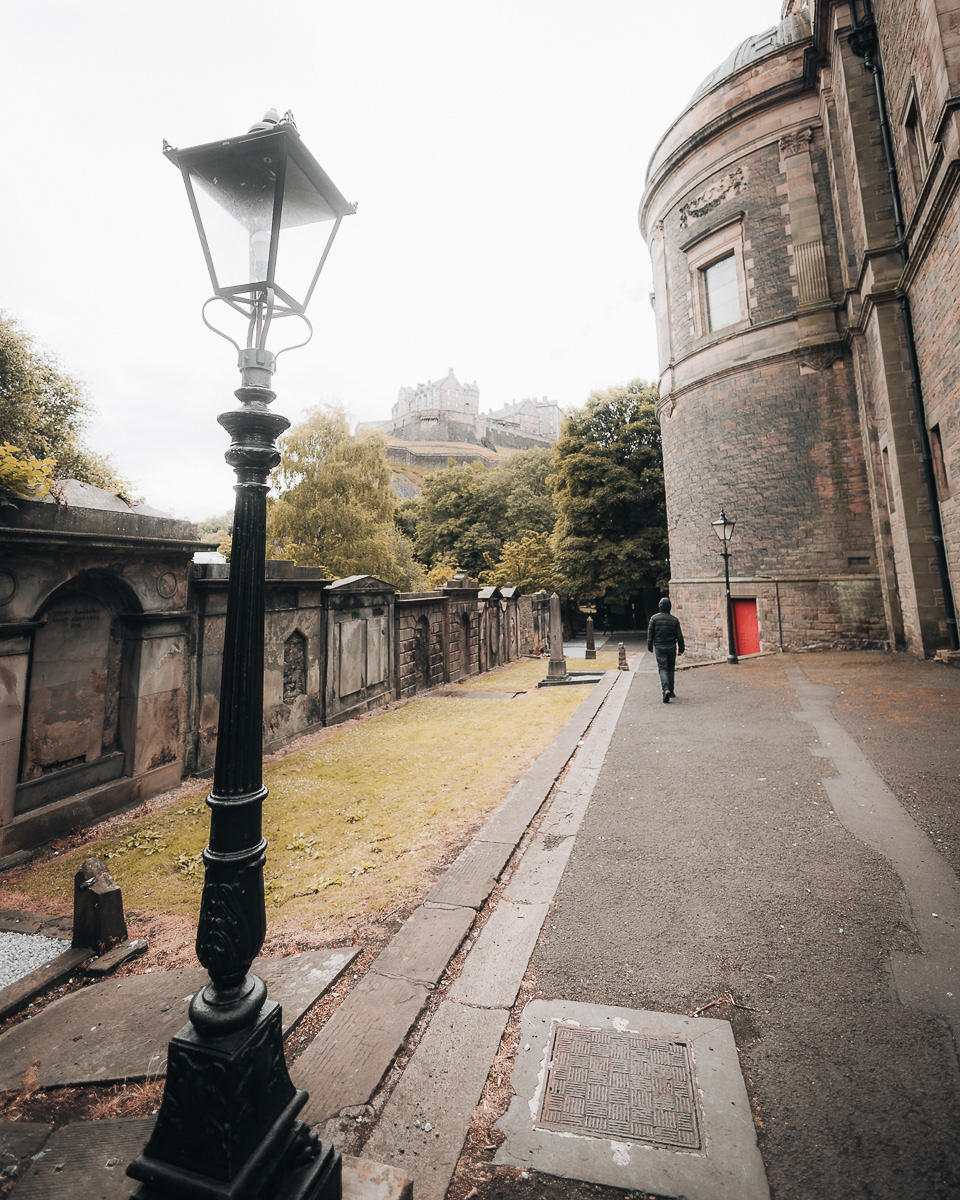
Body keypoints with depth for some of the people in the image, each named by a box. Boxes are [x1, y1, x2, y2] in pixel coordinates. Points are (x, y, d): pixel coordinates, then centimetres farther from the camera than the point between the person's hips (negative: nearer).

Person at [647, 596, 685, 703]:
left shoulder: (654, 618, -3)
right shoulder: (674, 619, 0)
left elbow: (650, 634, -2)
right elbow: (679, 636, 2)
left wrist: (650, 647, 8)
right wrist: (681, 649, 11)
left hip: (659, 647, -2)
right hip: (671, 646, 2)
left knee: (662, 668, -3)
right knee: (670, 668, 14)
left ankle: (666, 689, -23)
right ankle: (671, 691, 22)